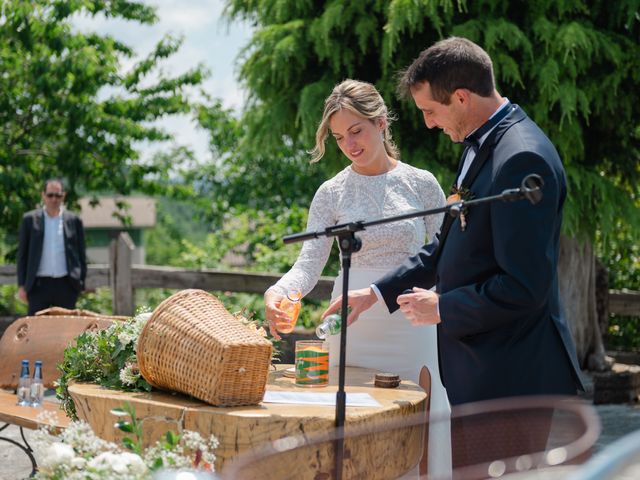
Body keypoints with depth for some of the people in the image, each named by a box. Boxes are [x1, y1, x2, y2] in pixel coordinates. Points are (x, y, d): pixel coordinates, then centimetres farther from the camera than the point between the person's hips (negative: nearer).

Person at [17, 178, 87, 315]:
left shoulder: (74, 221, 6)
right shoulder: (30, 219, 5)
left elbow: (81, 254, 9)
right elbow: (22, 254, 6)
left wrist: (81, 282, 3)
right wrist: (22, 285, 1)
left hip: (66, 285, 1)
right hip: (39, 284, 0)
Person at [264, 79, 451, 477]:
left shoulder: (422, 184, 2)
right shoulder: (332, 194, 3)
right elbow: (309, 264, -6)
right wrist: (278, 294, -25)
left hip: (412, 328, -1)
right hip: (353, 328, 1)